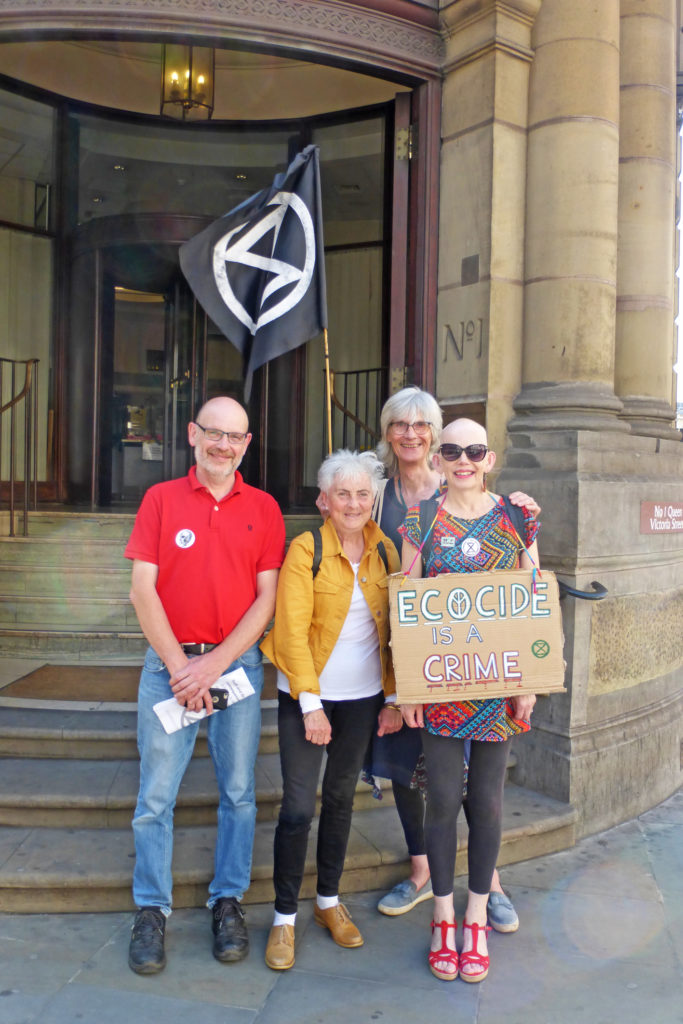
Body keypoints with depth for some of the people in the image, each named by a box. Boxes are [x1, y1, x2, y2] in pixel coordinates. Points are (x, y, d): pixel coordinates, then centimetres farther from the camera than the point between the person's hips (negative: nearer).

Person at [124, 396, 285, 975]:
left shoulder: (264, 508, 4)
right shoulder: (160, 499, 3)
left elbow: (266, 599, -1)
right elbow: (143, 589, -2)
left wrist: (215, 664, -10)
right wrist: (179, 665, -10)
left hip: (239, 662, 1)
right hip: (168, 663, 0)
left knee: (238, 791, 9)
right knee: (156, 795, 4)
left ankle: (229, 901, 26)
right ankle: (152, 910, 22)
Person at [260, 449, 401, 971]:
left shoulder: (385, 552, 3)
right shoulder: (306, 549, -10)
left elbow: (393, 631, 7)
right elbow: (293, 630, -13)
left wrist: (393, 697, 3)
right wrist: (311, 703, -15)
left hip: (363, 697, 4)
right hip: (307, 695, -4)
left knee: (341, 796, 16)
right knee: (298, 805, -2)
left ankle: (330, 900, 33)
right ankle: (284, 917, 16)